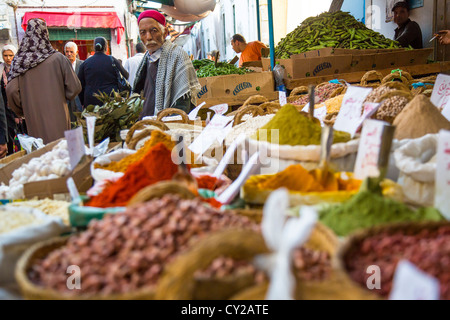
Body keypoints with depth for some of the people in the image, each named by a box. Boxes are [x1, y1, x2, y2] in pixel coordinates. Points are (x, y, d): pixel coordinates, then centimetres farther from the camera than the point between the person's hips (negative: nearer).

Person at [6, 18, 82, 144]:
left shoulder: (19, 62, -1)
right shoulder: (57, 58, -7)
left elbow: (11, 91, -5)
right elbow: (75, 87, -7)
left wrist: (22, 111, 12)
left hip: (34, 121, 2)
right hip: (57, 118, -2)